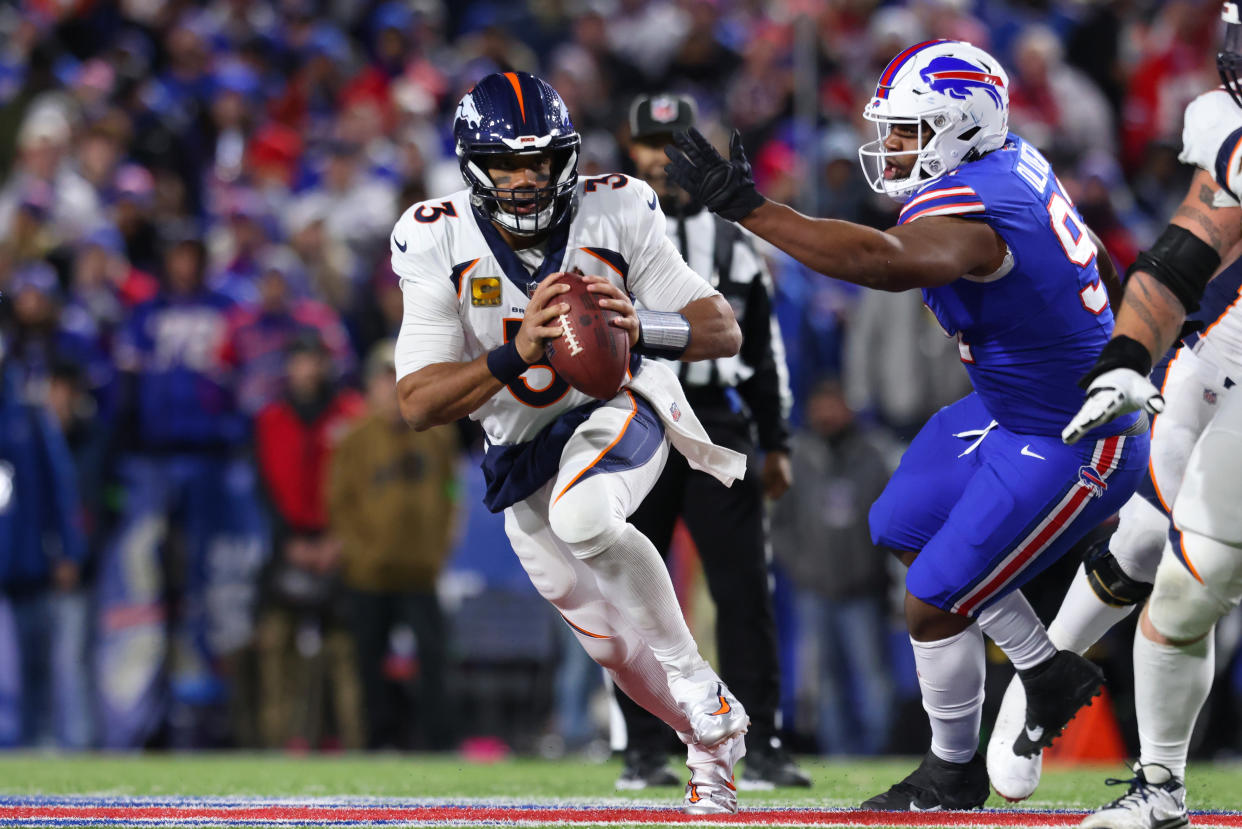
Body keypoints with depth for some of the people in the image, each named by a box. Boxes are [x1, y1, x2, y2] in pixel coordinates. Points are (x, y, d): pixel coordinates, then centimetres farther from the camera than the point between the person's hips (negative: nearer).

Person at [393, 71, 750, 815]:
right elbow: (418, 405, -22)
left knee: (582, 516, -36)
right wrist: (516, 355, -39)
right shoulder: (438, 244, -17)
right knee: (612, 645, 9)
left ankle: (692, 673, -18)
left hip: (617, 404, -3)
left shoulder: (615, 214, -19)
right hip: (521, 447, 3)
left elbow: (724, 331, -18)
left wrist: (640, 328, -39)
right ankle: (714, 742, 37)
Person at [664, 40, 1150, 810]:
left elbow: (882, 261, -54)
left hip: (1071, 449, -11)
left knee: (935, 603, -3)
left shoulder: (967, 214, -31)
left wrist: (744, 206, -55)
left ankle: (955, 773, 19)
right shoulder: (1014, 162, -1)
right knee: (906, 530, 19)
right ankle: (1050, 672, 31)